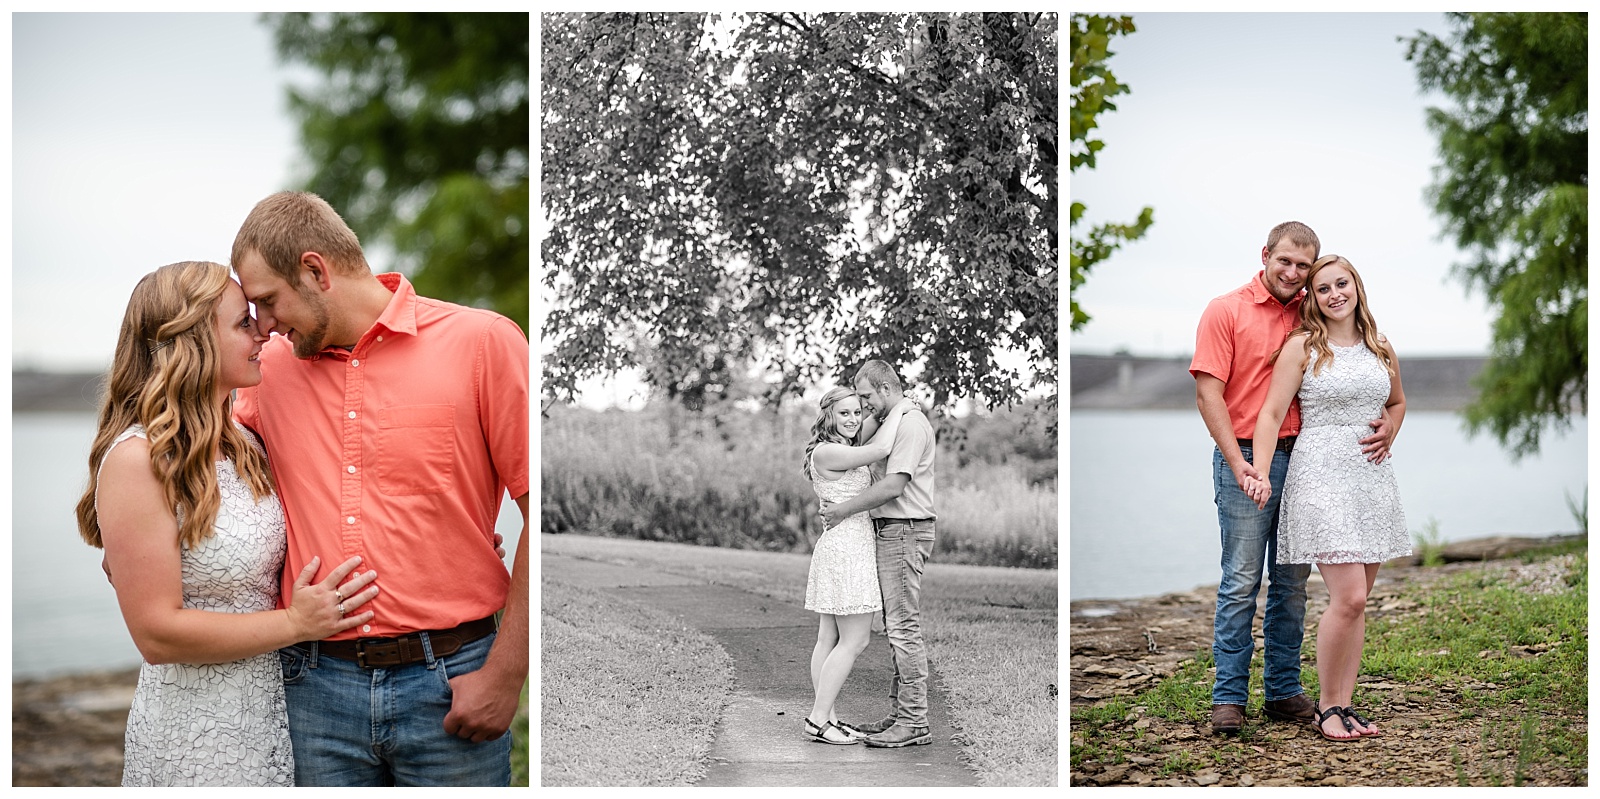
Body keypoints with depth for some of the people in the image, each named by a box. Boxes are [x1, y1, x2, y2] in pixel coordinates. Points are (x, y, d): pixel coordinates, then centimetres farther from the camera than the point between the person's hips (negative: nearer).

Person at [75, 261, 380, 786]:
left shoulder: (244, 448, 8)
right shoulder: (136, 460, -17)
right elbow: (157, 633, -20)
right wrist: (296, 623, -17)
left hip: (271, 718, 8)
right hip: (194, 740, -8)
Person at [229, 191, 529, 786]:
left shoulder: (481, 342, -6)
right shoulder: (272, 366, 8)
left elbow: (542, 512, -7)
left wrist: (505, 675, -10)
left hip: (449, 685, -3)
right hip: (316, 687, 4)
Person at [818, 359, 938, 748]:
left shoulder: (910, 424, -13)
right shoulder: (893, 423, 20)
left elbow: (893, 486, -21)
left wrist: (843, 510, -14)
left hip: (905, 532, -11)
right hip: (891, 531, 11)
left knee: (904, 628, -10)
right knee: (898, 628, 11)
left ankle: (914, 723, -7)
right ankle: (901, 714, 16)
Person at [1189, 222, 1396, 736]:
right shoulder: (1225, 311, -2)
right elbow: (1208, 392, -8)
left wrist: (1385, 424, -3)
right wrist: (1238, 461, -17)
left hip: (1302, 459, 5)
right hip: (1246, 463, -5)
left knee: (1292, 583, 9)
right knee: (1241, 582, -4)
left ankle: (1284, 692, 17)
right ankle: (1229, 697, 2)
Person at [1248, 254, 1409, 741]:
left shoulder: (1380, 349, 13)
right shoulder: (1303, 347, -2)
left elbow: (1396, 402, 30)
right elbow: (1271, 413, -6)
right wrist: (1260, 473, -16)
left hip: (1372, 478, 6)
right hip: (1322, 476, -5)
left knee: (1357, 601, 6)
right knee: (1348, 597, -14)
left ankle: (1344, 704, 14)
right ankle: (1327, 706, 0)